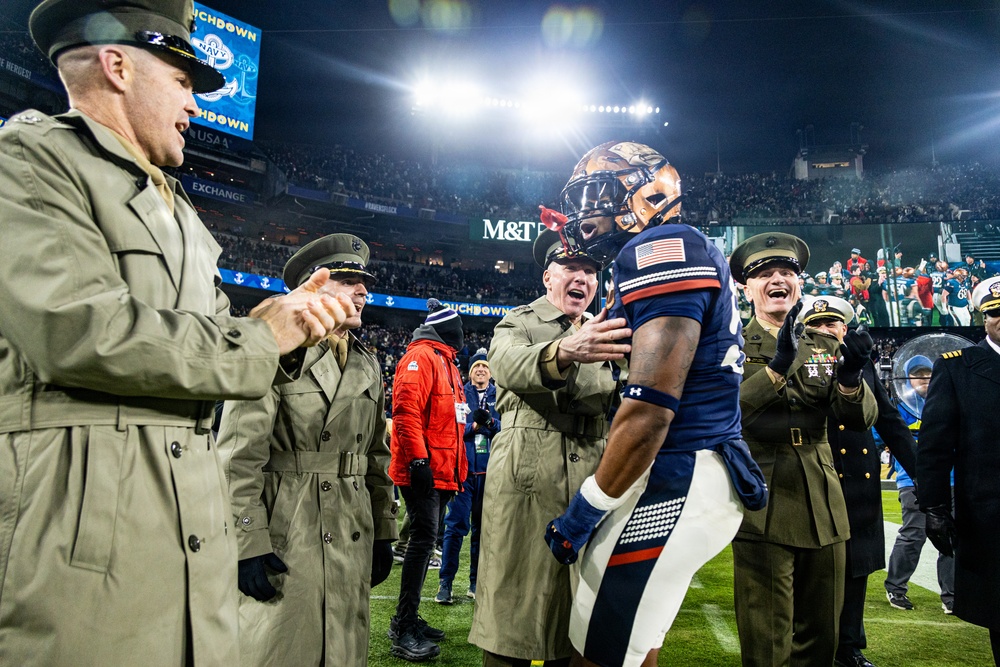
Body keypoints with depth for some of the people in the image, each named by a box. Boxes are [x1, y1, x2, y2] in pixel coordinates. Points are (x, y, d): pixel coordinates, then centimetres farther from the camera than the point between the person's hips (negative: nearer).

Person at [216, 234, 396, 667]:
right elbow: (240, 455, -12)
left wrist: (383, 534, 14)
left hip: (352, 541, 6)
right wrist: (248, 542, -16)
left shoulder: (368, 365, 13)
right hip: (285, 537, -6)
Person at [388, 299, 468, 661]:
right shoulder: (421, 357, -9)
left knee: (425, 539, 12)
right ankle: (405, 631, -8)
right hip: (424, 471, -10)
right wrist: (418, 459, -24)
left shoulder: (446, 362, 22)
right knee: (424, 538, -12)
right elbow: (406, 410, -20)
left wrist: (459, 467, 23)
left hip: (442, 473, 10)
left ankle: (407, 620, 22)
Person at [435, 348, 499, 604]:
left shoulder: (500, 398, 10)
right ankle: (445, 582, 4)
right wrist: (474, 424, -17)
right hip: (463, 468, -2)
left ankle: (476, 582, 21)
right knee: (456, 525, -4)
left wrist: (490, 422, -18)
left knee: (483, 526, 10)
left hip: (490, 470, 2)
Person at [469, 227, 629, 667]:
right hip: (525, 488, -4)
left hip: (589, 488, 4)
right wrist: (566, 351, -43)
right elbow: (509, 364, -22)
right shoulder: (518, 324, 2)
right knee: (512, 625, 0)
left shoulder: (605, 333, 16)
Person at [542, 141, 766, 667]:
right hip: (698, 478, 10)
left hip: (671, 485, -10)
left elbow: (650, 407, -22)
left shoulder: (661, 250, -14)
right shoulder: (689, 254, 18)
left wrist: (583, 512, -13)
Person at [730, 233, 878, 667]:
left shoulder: (825, 347, 11)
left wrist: (850, 377, -20)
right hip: (762, 509, -4)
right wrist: (777, 366, -29)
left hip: (823, 509, 4)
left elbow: (860, 419, 1)